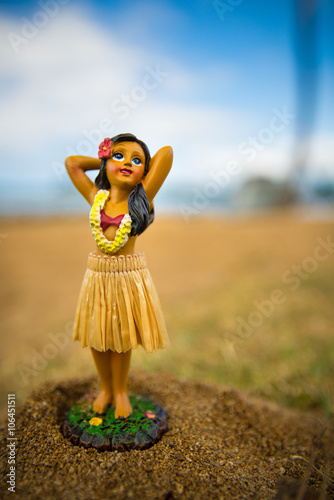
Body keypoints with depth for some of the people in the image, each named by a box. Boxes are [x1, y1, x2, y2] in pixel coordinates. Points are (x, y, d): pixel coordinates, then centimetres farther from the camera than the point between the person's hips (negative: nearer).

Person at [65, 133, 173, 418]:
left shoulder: (142, 198, -7)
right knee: (97, 335, 14)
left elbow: (166, 152, -9)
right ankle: (106, 388, 39)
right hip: (98, 274, 3)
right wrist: (106, 160, 12)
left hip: (129, 275, -2)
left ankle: (120, 391, 36)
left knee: (121, 337, 11)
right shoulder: (95, 197, 0)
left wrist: (143, 166, 7)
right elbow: (71, 162, 11)